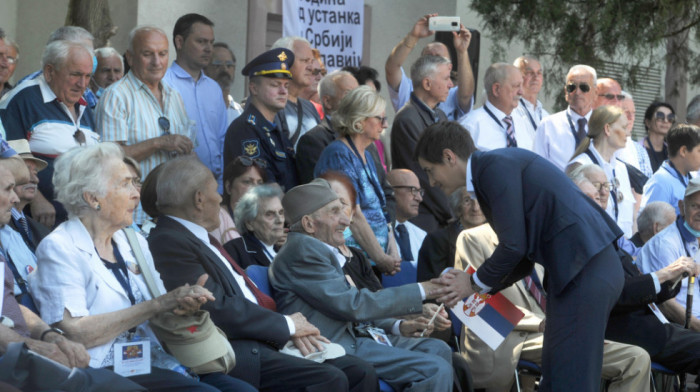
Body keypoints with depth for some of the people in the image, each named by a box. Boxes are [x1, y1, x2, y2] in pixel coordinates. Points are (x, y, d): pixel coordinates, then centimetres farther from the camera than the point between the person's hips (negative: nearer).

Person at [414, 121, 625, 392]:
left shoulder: (495, 166, -10)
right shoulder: (495, 167, 19)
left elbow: (514, 246, -16)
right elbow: (525, 258, 21)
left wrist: (476, 283, 0)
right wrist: (477, 284, 11)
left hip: (584, 271, -10)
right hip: (588, 268, 10)